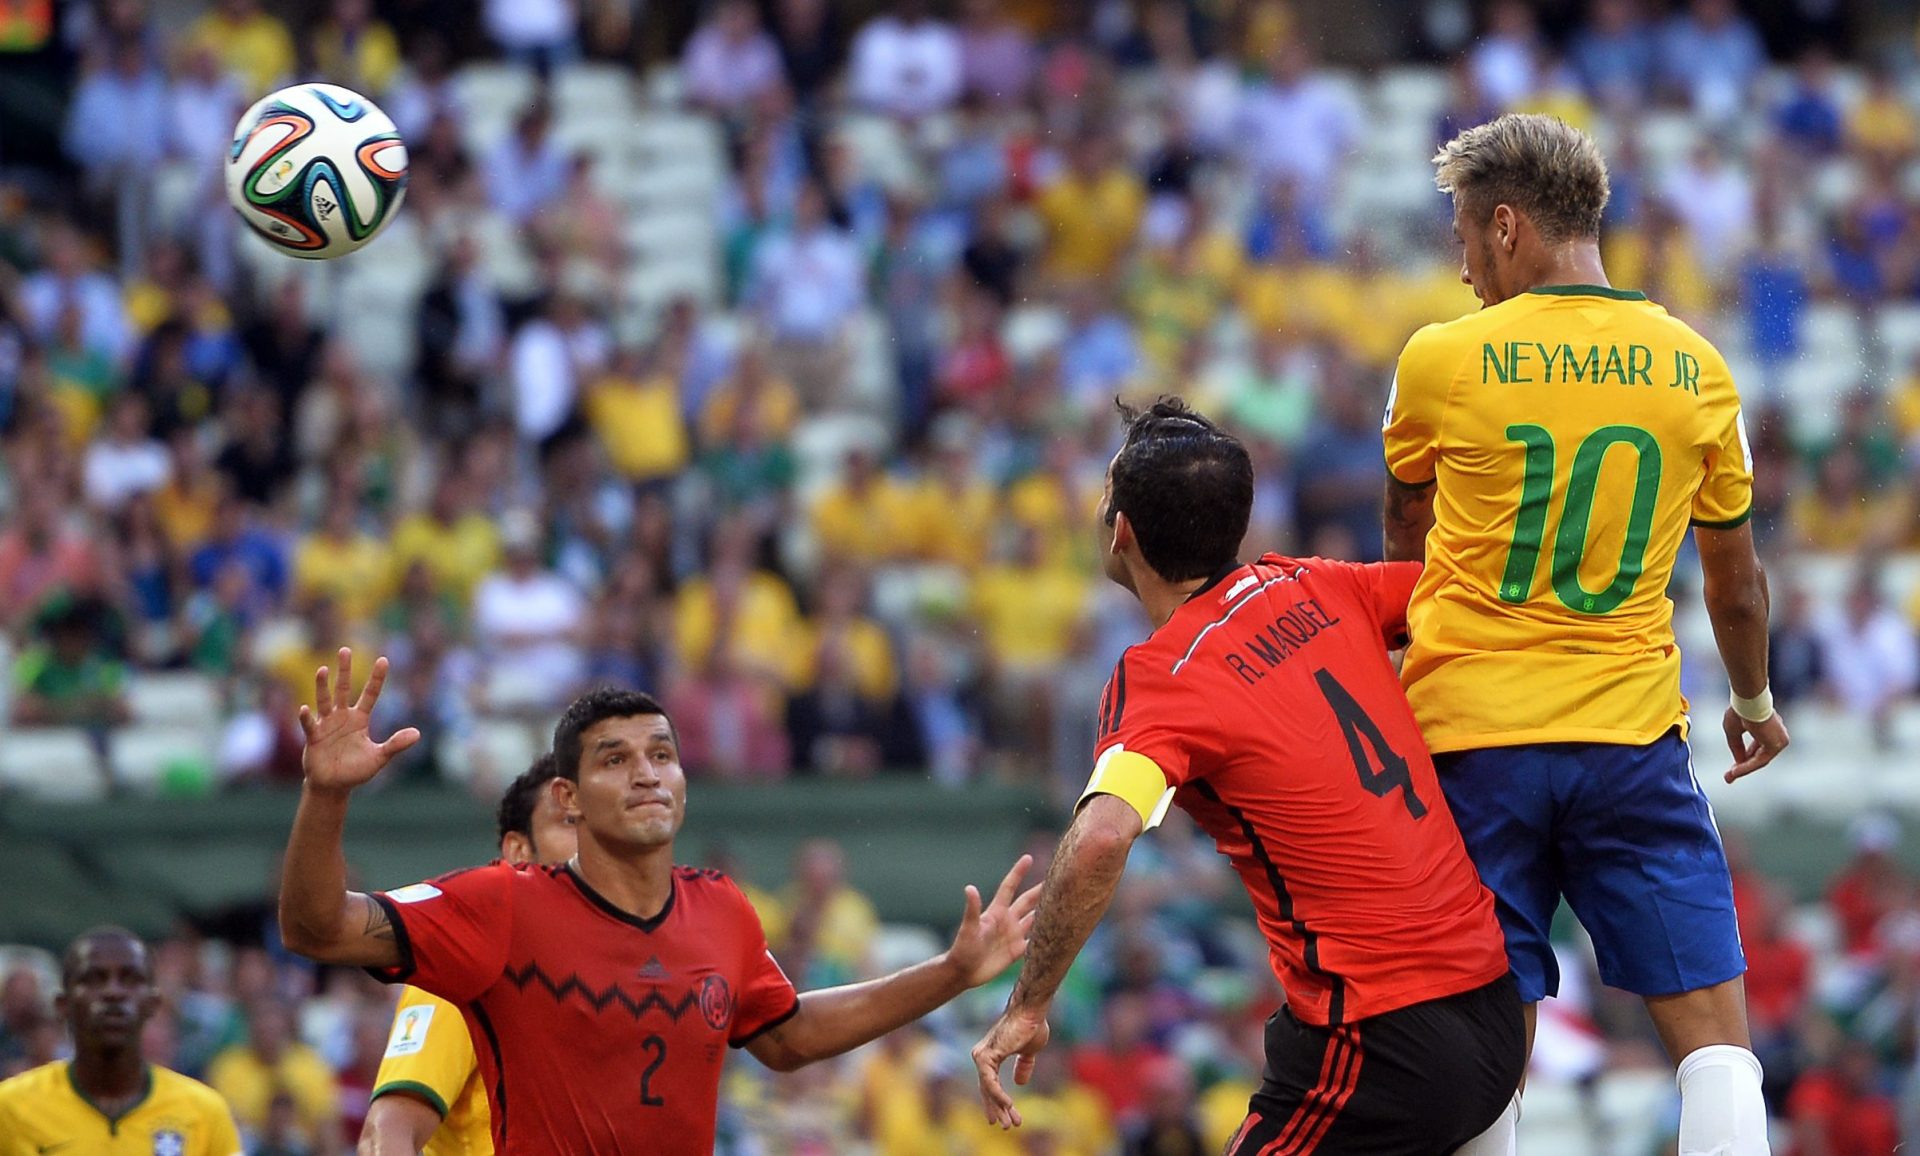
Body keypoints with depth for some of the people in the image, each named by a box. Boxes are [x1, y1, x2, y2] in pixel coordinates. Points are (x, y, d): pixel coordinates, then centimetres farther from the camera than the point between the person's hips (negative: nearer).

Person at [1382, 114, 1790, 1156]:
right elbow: (1735, 577, 15)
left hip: (1472, 736, -1)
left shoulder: (1442, 360, -3)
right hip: (1632, 735, 1)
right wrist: (1752, 700, 34)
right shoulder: (1695, 368, 3)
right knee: (1712, 1026, 3)